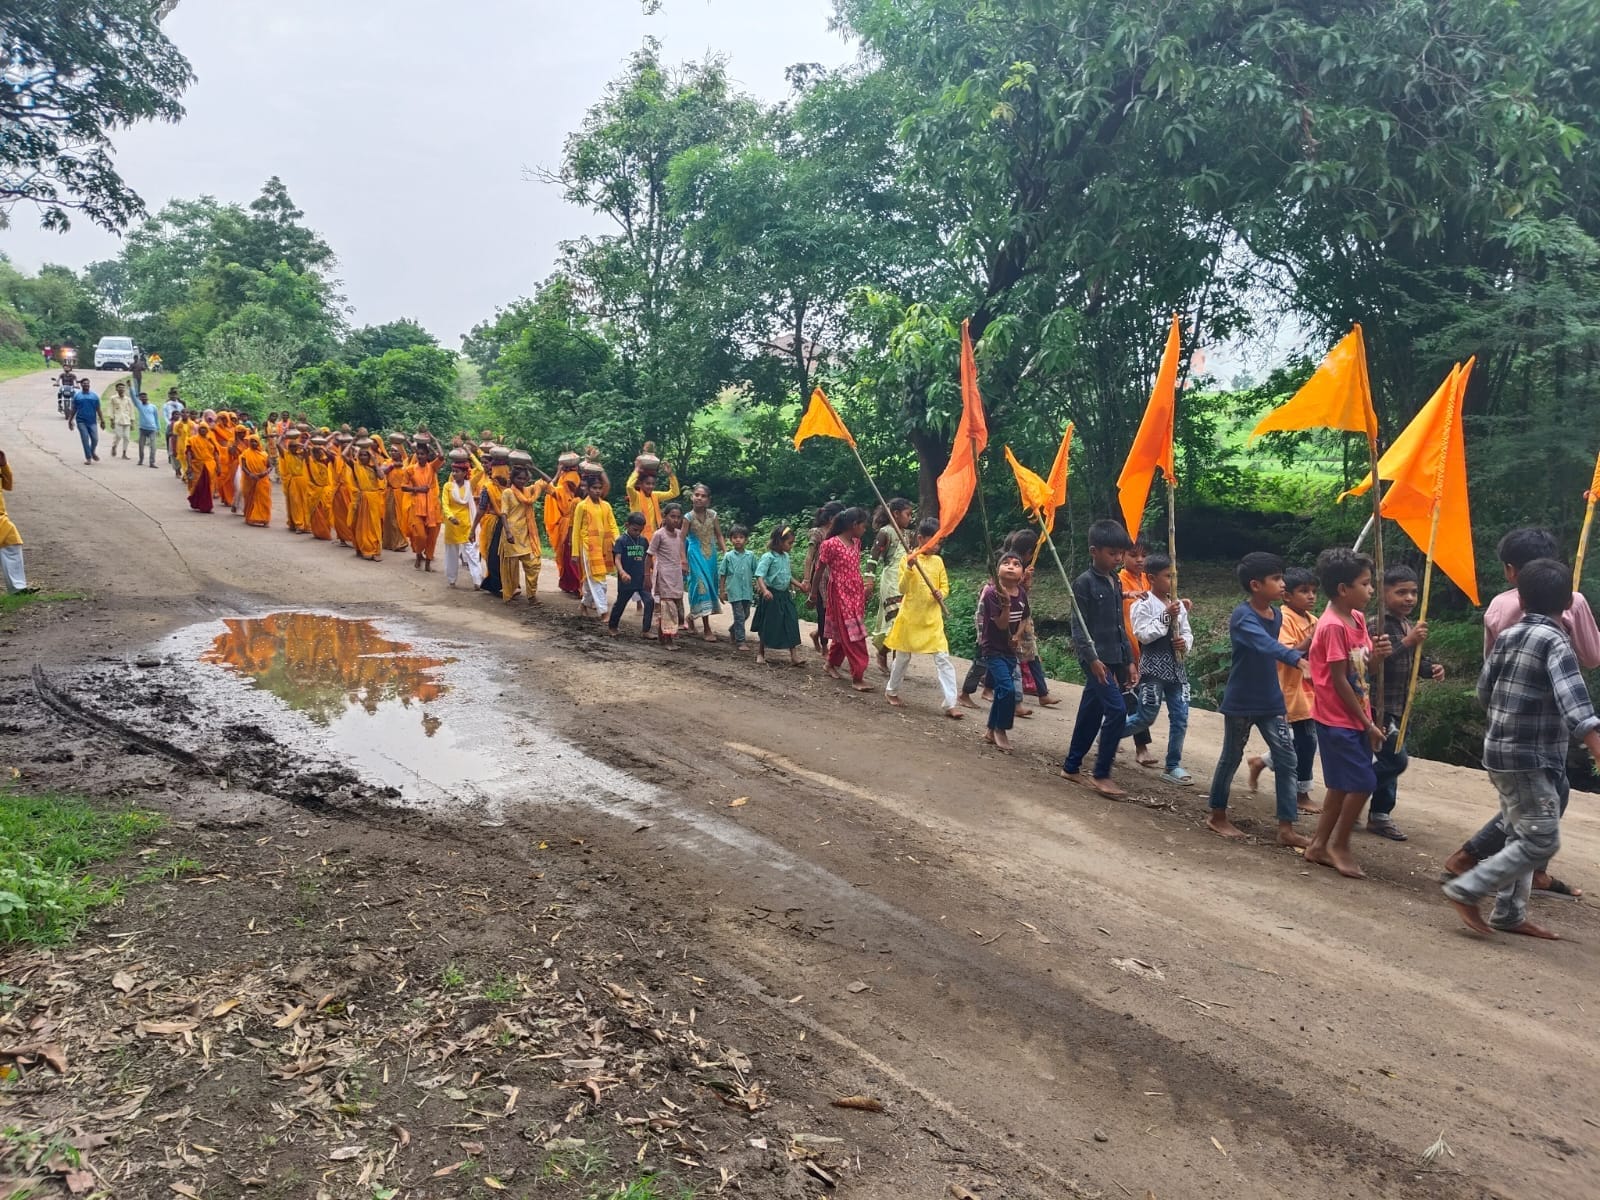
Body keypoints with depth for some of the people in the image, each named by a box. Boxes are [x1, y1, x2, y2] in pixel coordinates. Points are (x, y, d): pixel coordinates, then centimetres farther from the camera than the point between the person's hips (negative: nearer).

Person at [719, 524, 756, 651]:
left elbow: (756, 574, 8)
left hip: (747, 591, 4)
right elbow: (722, 574, 2)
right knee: (739, 616, -7)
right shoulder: (728, 556, -3)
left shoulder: (750, 556, 2)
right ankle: (740, 642, -3)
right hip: (734, 591, -3)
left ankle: (733, 631, 39)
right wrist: (722, 591, 1)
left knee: (746, 615, 15)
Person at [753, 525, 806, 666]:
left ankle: (794, 656, 4)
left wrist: (799, 585, 15)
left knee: (791, 624, 2)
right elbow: (760, 576, -22)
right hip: (771, 595, -6)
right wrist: (764, 590, -37)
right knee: (766, 626, 5)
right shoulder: (768, 557, -15)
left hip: (785, 595, 7)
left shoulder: (786, 557, 8)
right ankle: (760, 654, 22)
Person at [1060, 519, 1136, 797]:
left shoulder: (1116, 582, 14)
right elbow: (1079, 626, -13)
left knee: (1090, 714, 13)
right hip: (1096, 659, -8)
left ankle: (1071, 767, 24)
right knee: (1117, 710, -15)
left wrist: (1129, 660, 16)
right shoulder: (1084, 583, -10)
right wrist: (1092, 659, -21)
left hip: (1113, 659, 8)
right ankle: (1101, 774, -6)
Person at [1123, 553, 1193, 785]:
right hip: (1153, 667, -6)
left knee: (1180, 718, 4)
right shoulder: (1143, 605, -9)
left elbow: (1187, 632, 15)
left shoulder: (1177, 604, 9)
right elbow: (1142, 635, -17)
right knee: (1146, 717, -2)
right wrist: (1165, 617, -20)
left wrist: (1185, 643, -7)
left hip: (1176, 667, 6)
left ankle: (1173, 766, 14)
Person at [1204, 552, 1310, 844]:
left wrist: (1279, 699, 20)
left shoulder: (1277, 616, 4)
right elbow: (1266, 645, -38)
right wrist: (1298, 659, -55)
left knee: (1286, 759, 0)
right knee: (1232, 757, 7)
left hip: (1271, 702, 7)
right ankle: (1217, 815, 25)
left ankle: (1287, 828, 5)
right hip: (1241, 702, -6)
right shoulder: (1242, 617, -19)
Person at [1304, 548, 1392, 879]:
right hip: (1338, 720, -9)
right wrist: (1368, 723, -13)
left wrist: (1376, 653, -7)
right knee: (1362, 782, -6)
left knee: (1341, 785, 13)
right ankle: (1339, 845, 10)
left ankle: (1319, 846, 22)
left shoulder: (1357, 619, 6)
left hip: (1355, 718, 9)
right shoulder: (1333, 626, -20)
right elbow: (1339, 681, -19)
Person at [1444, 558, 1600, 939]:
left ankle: (1509, 914, 20)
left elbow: (1484, 692, 14)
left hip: (1504, 752, 8)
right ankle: (1466, 890, -4)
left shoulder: (1507, 637, 7)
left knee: (1521, 837, 15)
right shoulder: (1554, 641, -15)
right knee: (1541, 842, -3)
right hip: (1530, 759, -8)